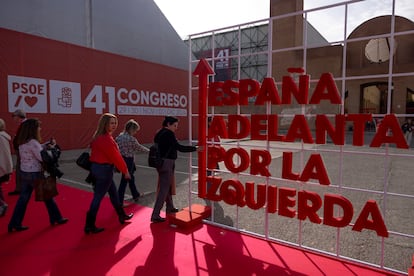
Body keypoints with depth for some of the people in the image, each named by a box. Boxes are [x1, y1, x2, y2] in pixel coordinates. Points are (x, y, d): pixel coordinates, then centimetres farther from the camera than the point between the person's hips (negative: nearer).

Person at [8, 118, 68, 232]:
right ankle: (56, 218, 24)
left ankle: (14, 224, 20)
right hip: (34, 174, -8)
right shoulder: (33, 142, -22)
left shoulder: (22, 142, 4)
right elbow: (42, 158, -23)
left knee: (23, 198, 14)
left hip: (24, 173, 8)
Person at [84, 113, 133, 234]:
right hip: (104, 169, -10)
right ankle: (89, 226, 9)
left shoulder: (100, 136, 10)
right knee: (98, 197, -1)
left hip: (97, 167, 10)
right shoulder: (106, 138, -21)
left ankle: (122, 215, 36)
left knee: (113, 192, 21)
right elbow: (115, 156, -18)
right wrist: (125, 170, -8)